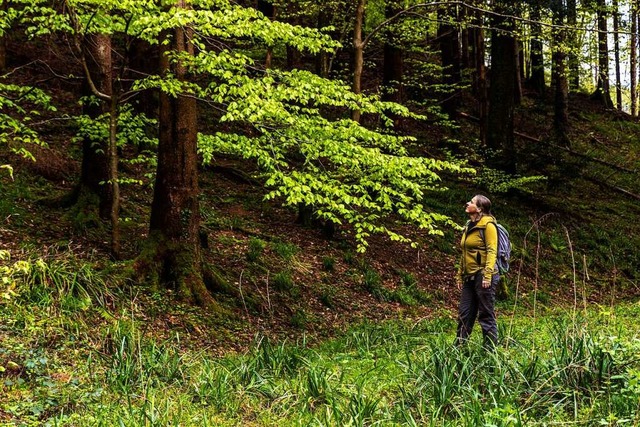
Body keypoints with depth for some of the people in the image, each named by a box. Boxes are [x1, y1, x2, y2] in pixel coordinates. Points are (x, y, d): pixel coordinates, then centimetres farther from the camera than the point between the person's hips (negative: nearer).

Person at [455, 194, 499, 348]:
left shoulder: (488, 225, -7)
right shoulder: (469, 226, 17)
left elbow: (491, 251, -14)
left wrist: (487, 275, -22)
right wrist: (460, 276, 19)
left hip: (482, 276, -8)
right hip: (469, 277, 8)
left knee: (486, 315, -2)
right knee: (464, 314, 9)